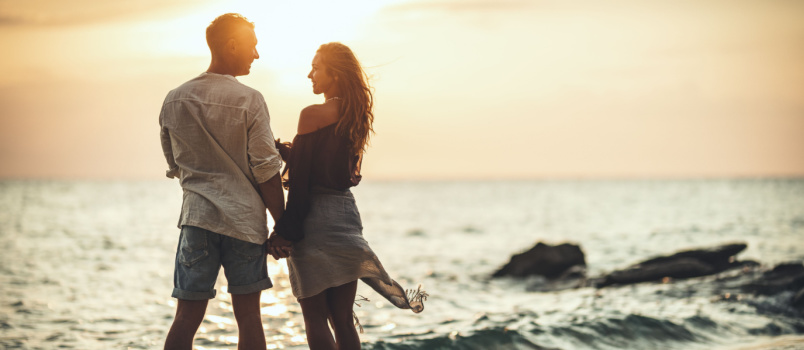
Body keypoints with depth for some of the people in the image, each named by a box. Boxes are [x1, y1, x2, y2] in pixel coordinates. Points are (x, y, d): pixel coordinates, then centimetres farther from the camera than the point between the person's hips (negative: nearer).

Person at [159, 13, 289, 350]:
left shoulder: (174, 100, 6)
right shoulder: (249, 100, -7)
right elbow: (266, 171, -7)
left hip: (196, 214, 3)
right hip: (245, 218, -3)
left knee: (187, 316, 4)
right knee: (248, 315, 5)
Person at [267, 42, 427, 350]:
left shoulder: (314, 115, -11)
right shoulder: (356, 117, 11)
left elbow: (299, 178, -14)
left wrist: (285, 229, -12)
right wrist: (289, 151, 17)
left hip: (314, 219, -7)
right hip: (346, 215, 7)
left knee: (315, 318, -2)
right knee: (343, 319, 11)